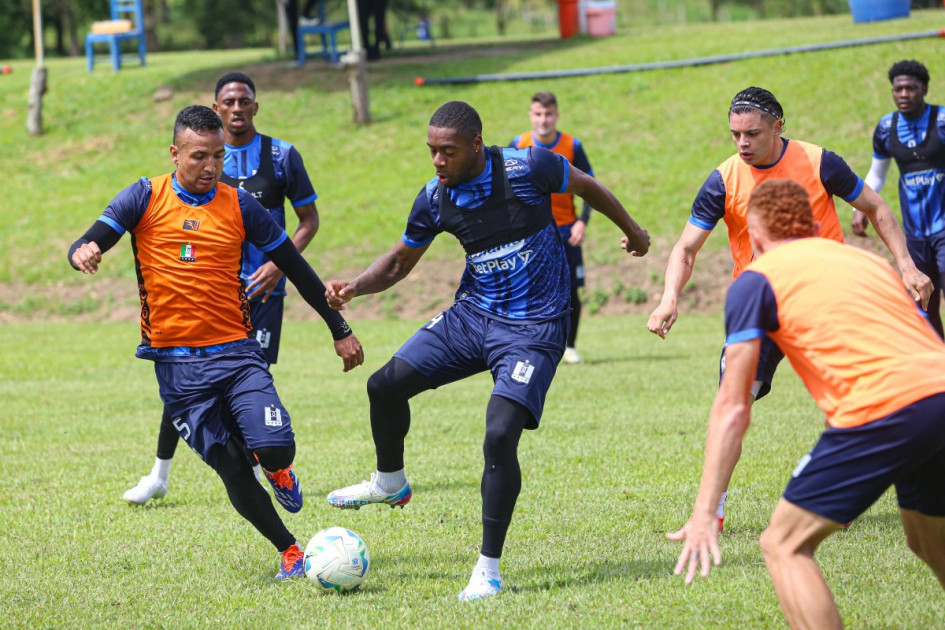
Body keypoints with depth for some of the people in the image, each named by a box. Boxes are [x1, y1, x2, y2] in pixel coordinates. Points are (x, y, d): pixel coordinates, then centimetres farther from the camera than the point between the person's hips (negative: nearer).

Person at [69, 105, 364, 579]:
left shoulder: (239, 205, 4)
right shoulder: (145, 198, 2)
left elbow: (296, 268, 12)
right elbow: (86, 246, -4)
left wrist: (339, 330, 13)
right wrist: (83, 254, -30)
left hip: (236, 352, 0)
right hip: (177, 365, 0)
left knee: (275, 450, -19)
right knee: (232, 471, -4)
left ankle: (278, 471, 18)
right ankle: (290, 551, 15)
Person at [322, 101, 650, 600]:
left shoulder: (526, 167, -19)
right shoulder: (435, 198, -4)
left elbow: (587, 188, 1)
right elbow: (401, 261, 11)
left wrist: (633, 232, 16)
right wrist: (356, 286, -9)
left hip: (533, 329, -6)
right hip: (470, 316, 6)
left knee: (500, 438, -19)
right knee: (385, 385, 0)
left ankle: (489, 568, -6)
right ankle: (390, 483, 31)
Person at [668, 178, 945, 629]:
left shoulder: (756, 281, 11)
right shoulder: (868, 259, 29)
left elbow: (733, 408, 5)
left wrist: (704, 513, 4)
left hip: (885, 407, -7)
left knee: (784, 545, 4)